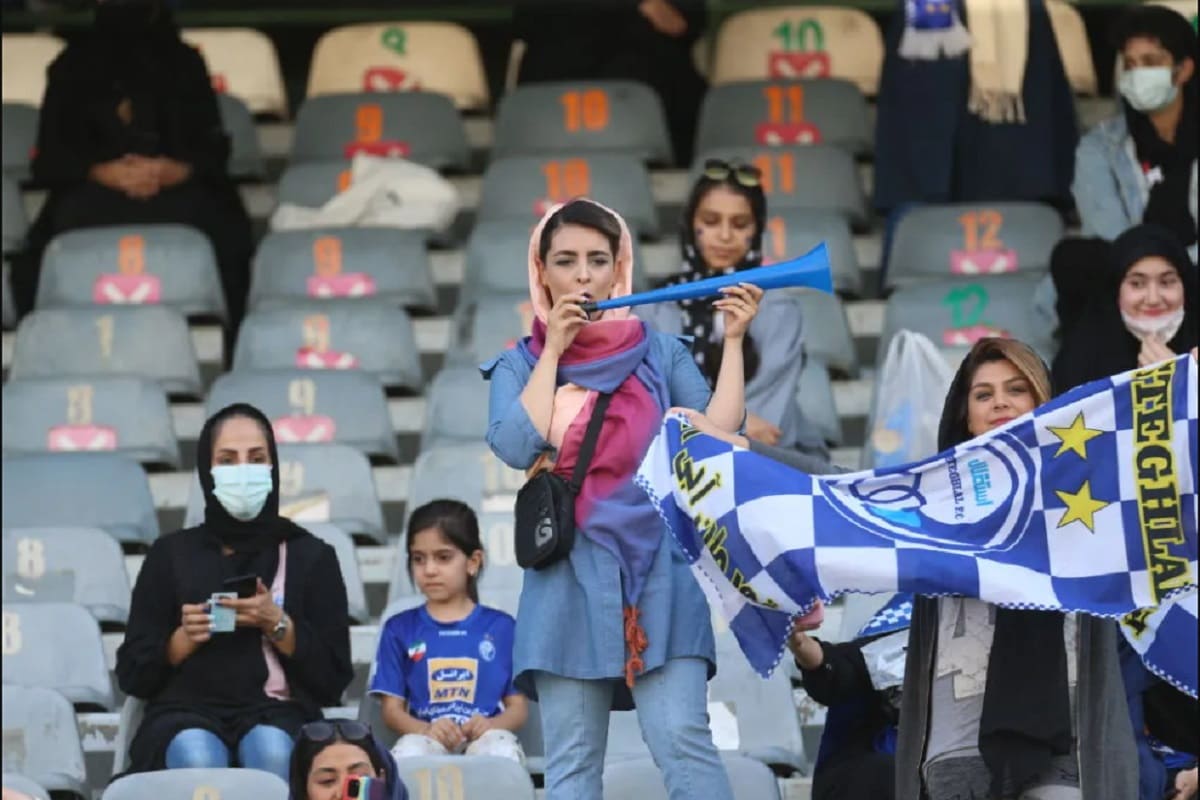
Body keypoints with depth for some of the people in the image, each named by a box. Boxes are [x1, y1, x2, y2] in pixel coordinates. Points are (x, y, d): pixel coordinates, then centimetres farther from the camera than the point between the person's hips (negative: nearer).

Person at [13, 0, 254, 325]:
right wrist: (102, 172, -15)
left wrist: (180, 170, -16)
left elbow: (213, 148, 8)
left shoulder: (183, 64, 15)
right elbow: (50, 158, 6)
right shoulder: (73, 67, 14)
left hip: (174, 184, 0)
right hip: (98, 192, 0)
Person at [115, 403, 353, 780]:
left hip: (278, 713, 0)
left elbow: (333, 679, 7)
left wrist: (278, 625, -8)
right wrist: (183, 639, -7)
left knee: (272, 750, -37)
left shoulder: (311, 556, 14)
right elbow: (132, 675, 13)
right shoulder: (171, 555, 15)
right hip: (186, 712, 0)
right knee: (197, 757, -36)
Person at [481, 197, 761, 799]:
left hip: (658, 574, -1)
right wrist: (554, 350, -4)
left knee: (682, 741, -14)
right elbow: (518, 445, -9)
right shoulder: (521, 366, 11)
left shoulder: (661, 355, 12)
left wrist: (732, 341, -2)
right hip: (568, 582, 1)